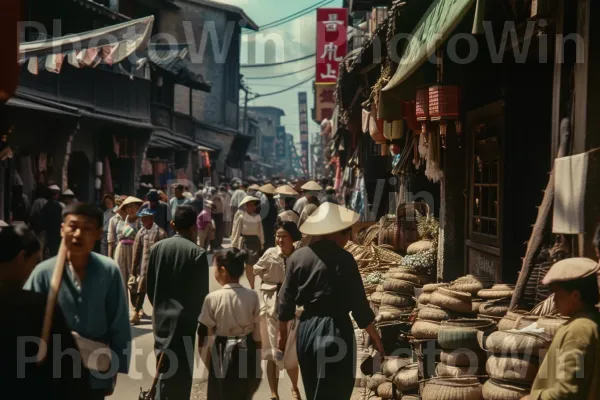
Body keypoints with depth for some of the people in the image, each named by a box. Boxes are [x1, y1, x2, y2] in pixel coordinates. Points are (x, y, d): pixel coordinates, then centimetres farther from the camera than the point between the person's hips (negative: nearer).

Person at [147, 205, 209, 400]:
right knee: (180, 370, 2)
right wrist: (199, 317, 6)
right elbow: (201, 291, -9)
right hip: (184, 318, -5)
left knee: (165, 366, 17)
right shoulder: (197, 252, -12)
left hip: (161, 317, 5)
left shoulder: (157, 248, 1)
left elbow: (149, 285, 5)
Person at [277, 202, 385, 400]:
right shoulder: (343, 259, -14)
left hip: (306, 329, 6)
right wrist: (374, 336, 0)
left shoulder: (297, 257, 1)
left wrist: (282, 333, 19)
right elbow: (358, 303, -12)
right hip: (336, 330, -6)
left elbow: (286, 300, 6)